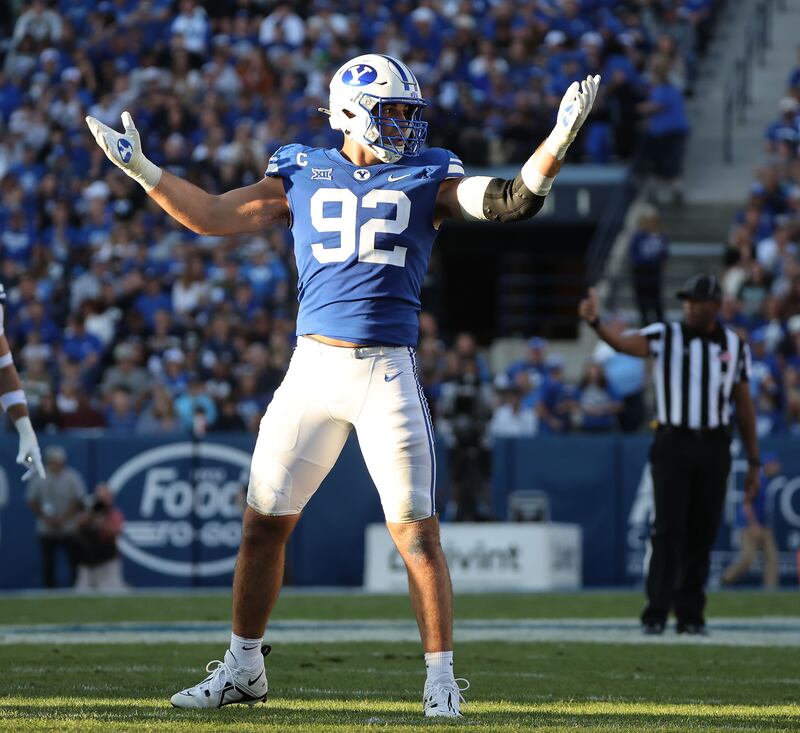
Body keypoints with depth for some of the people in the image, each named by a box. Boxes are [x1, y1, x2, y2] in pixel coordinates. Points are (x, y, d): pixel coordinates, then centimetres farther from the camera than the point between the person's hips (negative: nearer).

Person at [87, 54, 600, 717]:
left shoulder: (427, 177, 7)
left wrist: (559, 141, -15)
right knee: (264, 522, 6)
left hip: (389, 372, -2)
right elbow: (213, 217, 11)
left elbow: (513, 202, -3)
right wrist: (139, 167, 6)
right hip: (313, 366, 2)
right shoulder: (303, 176, 11)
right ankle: (244, 668, 20)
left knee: (416, 532, -6)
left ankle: (441, 677, 2)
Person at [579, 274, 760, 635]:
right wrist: (596, 323, -42)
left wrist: (753, 463, 9)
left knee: (702, 533, 5)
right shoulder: (665, 336, 0)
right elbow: (625, 343, -20)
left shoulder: (735, 346, 7)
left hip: (715, 447, 2)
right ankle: (656, 614, -5)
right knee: (668, 528, -7)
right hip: (672, 443, -2)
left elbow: (744, 407, 11)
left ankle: (690, 615, 13)